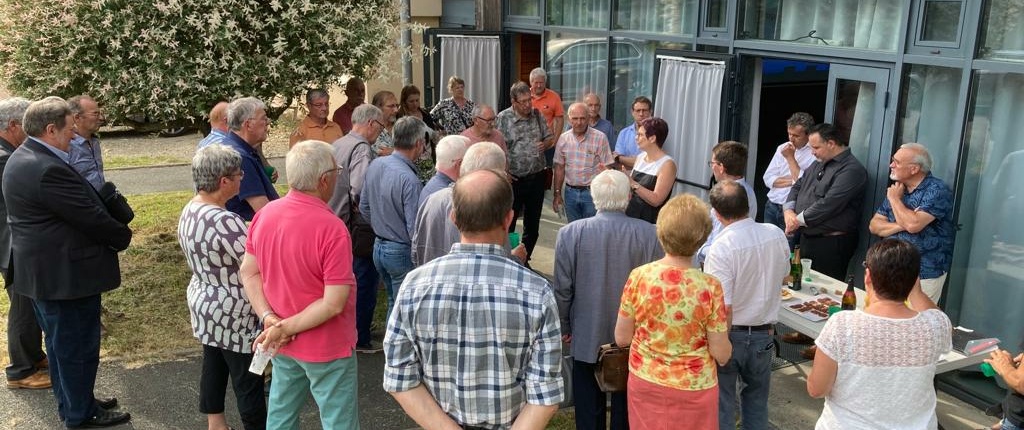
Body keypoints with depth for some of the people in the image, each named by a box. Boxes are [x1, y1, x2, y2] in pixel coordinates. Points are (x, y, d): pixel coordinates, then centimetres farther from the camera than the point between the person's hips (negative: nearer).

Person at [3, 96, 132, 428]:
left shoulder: (23, 158, 8)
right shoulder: (48, 169, -26)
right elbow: (92, 217, -23)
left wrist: (113, 233, 5)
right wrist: (123, 236, -5)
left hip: (42, 270, 11)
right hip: (65, 274, -11)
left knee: (61, 343, 22)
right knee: (77, 345, 5)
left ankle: (71, 402, 37)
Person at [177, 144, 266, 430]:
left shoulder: (189, 210, 0)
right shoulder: (224, 222, -31)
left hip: (203, 302, 9)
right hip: (231, 313, -9)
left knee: (214, 365, 21)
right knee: (248, 378, 5)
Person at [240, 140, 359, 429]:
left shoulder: (265, 214, -4)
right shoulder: (331, 229, -26)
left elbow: (248, 272, 2)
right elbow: (334, 303, -26)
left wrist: (268, 318, -7)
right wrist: (285, 328, -17)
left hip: (281, 344, 7)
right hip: (326, 347, -7)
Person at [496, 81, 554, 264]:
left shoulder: (537, 115, 5)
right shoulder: (503, 118, -9)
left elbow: (550, 137, 14)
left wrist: (545, 144, -9)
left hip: (536, 178, 5)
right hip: (514, 180, -5)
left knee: (532, 225, 14)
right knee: (508, 224, 3)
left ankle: (524, 260, 29)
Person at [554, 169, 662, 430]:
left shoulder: (570, 233, -15)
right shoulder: (650, 234, -15)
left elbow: (562, 288, -9)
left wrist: (563, 326, 7)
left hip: (587, 337, 0)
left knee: (589, 408, 16)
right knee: (626, 407, 19)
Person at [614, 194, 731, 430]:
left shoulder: (639, 277, -15)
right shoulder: (709, 287, -20)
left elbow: (621, 338, -6)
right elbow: (721, 355, -13)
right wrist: (723, 332, 7)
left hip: (645, 384, 2)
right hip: (693, 389, -1)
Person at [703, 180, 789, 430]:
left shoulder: (721, 248, -25)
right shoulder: (776, 235, -7)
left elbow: (723, 309, -26)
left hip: (730, 334, -5)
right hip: (763, 333, 5)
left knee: (723, 403, 11)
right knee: (757, 401, 22)